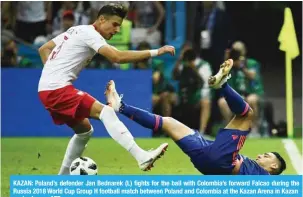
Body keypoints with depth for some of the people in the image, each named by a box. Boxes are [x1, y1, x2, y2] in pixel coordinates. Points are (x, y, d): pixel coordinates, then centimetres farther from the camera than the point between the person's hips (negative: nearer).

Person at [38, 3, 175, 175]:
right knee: (105, 111, -23)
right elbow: (118, 57, -24)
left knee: (84, 130, 22)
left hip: (48, 90, 10)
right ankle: (142, 157, -37)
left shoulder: (76, 31, 19)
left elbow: (43, 49, 26)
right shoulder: (89, 33, -10)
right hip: (58, 89, -10)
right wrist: (155, 52, -25)